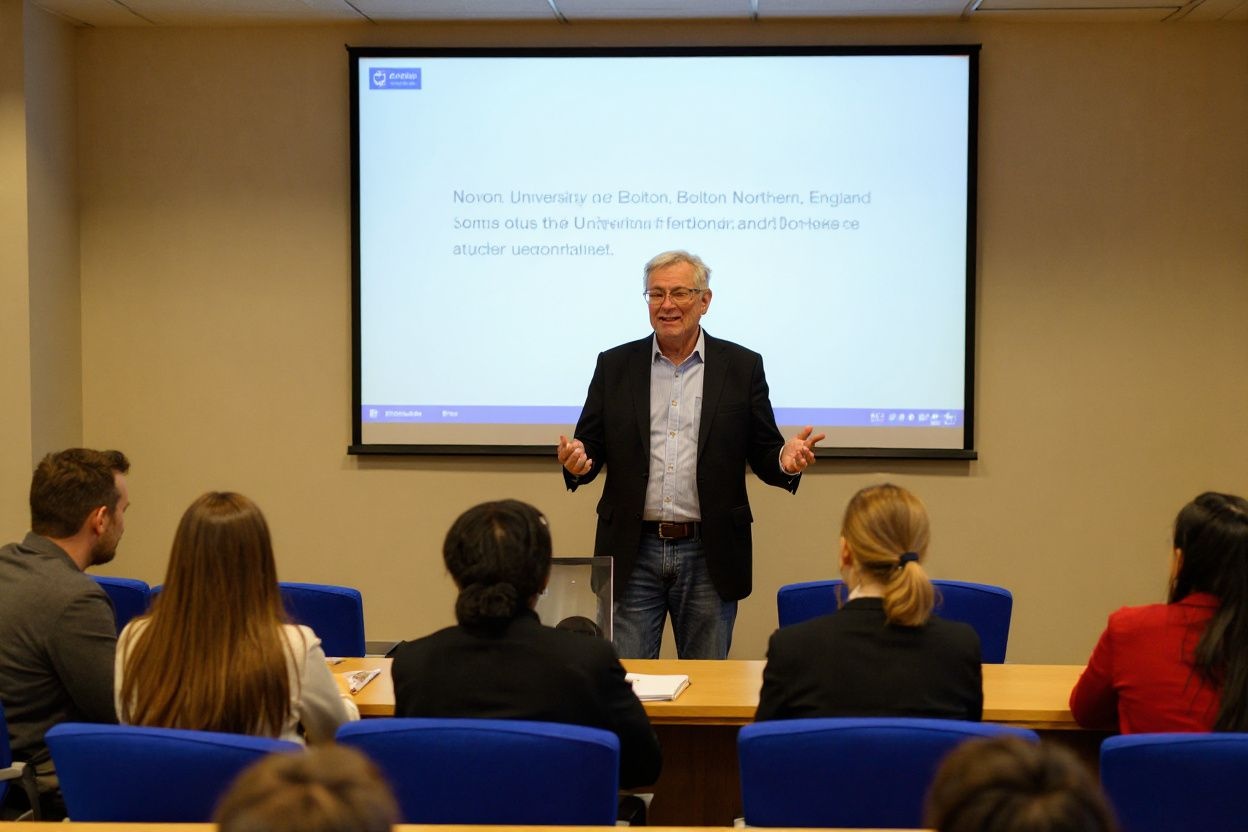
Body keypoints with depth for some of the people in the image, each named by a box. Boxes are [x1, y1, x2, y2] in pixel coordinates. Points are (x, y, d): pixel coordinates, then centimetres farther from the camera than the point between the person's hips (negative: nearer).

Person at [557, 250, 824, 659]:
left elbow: (764, 455, 4)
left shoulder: (743, 367, 4)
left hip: (708, 556, 0)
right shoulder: (614, 366, 6)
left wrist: (786, 459, -18)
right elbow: (590, 446, 6)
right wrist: (577, 461, -17)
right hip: (633, 553, 1)